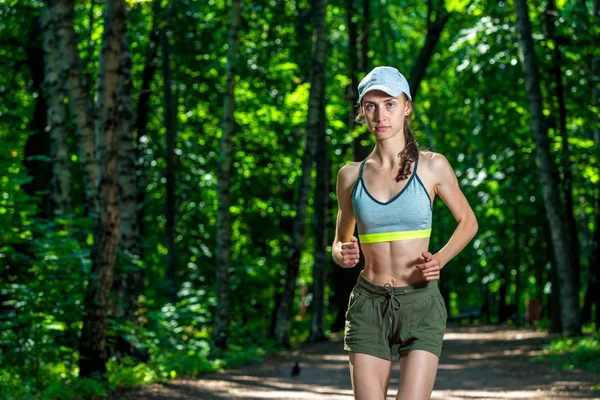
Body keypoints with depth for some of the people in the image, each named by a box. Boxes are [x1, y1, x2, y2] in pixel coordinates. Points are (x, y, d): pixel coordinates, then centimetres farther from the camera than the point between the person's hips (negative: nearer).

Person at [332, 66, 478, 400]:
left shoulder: (432, 166, -2)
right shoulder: (351, 175, 4)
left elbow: (468, 221, 11)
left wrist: (440, 260, -7)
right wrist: (343, 255, -8)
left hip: (421, 302, -2)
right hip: (368, 305, 2)